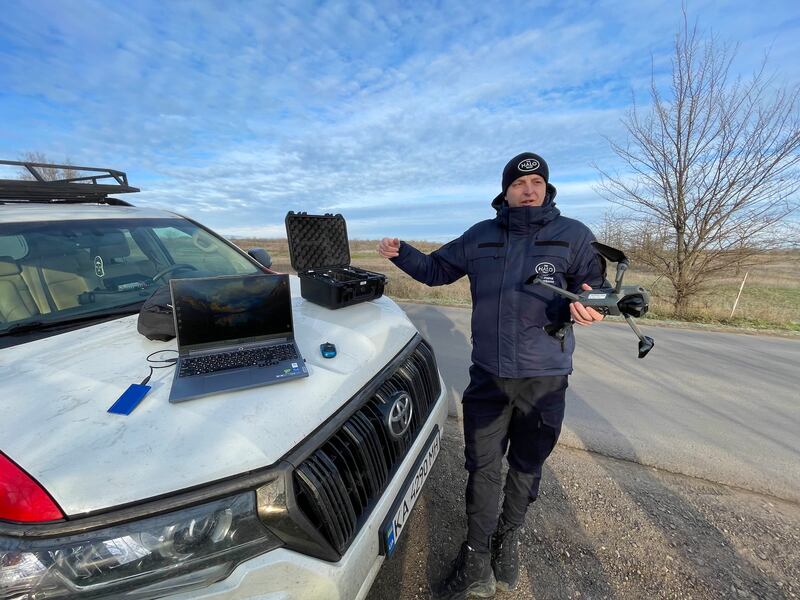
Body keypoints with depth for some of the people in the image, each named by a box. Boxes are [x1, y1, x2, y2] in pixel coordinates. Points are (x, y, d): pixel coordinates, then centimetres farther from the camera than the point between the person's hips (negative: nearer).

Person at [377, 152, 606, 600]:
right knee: (482, 467, 9)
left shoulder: (573, 235, 1)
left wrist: (586, 308, -24)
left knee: (526, 466, 18)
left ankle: (508, 539, 45)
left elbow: (596, 287, 0)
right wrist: (401, 253, -4)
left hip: (545, 378, 0)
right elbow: (436, 270, 12)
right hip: (488, 376, 1)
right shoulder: (480, 236, 6)